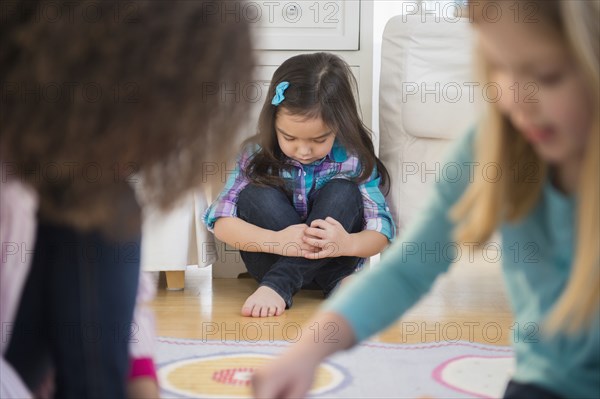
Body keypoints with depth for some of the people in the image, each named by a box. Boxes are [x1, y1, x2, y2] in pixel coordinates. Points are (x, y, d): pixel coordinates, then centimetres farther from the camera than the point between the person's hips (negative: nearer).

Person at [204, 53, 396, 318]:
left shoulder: (354, 160, -12)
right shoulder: (257, 155, -12)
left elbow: (381, 231, -16)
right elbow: (220, 220, -18)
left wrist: (348, 244, -40)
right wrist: (276, 242, -36)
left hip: (331, 261, 0)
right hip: (274, 258, 0)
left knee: (343, 192, -24)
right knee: (255, 196, -24)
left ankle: (278, 284, -32)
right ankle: (335, 284, -28)